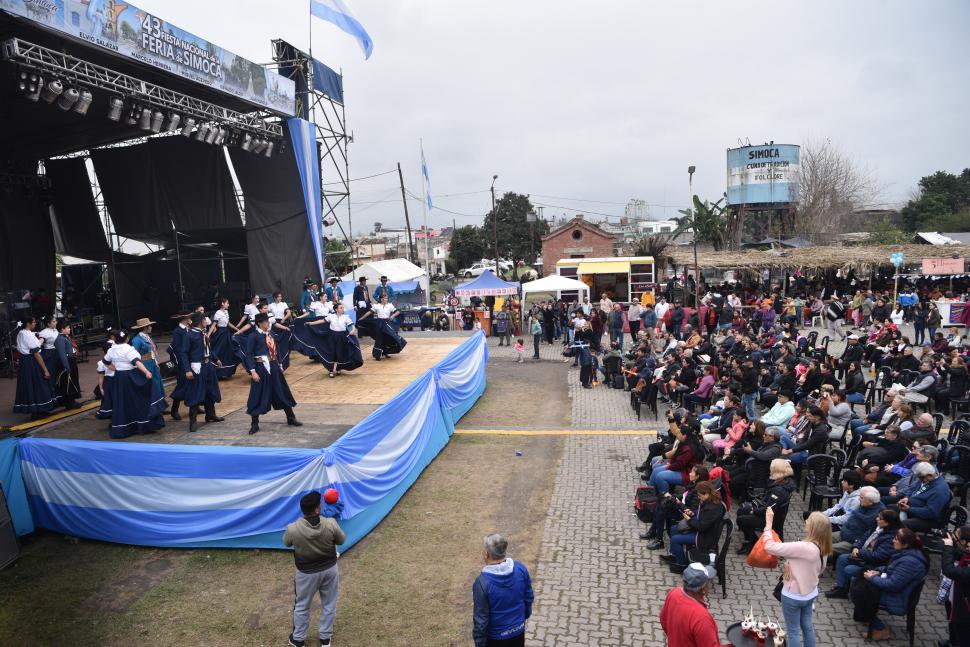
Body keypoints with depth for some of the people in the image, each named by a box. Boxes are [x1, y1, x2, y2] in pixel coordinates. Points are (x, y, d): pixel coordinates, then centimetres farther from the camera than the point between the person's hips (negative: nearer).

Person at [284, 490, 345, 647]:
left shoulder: (293, 529, -30)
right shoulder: (331, 524, -28)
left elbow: (286, 543, -4)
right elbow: (341, 540, -6)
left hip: (307, 573, -1)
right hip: (330, 569, 1)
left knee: (302, 606, 23)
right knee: (329, 605, 23)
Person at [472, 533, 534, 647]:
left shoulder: (483, 582, -30)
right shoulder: (521, 569, -15)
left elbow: (480, 618, -22)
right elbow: (529, 598, 1)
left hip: (496, 637, -4)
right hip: (518, 630, 4)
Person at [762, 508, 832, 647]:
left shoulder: (803, 547, -34)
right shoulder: (822, 548, -8)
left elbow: (769, 546, -35)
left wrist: (768, 523, -26)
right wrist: (792, 563, -1)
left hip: (793, 596, -7)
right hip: (811, 593, 7)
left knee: (793, 631, 12)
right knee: (807, 625, 25)